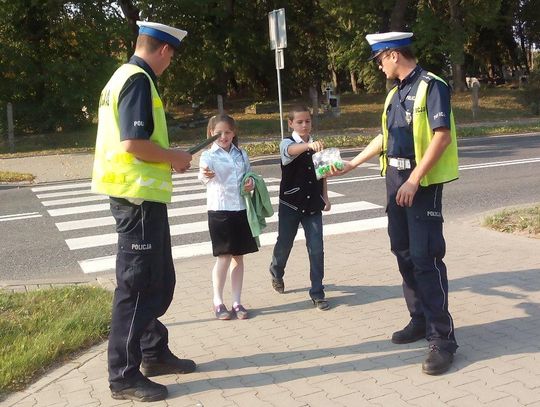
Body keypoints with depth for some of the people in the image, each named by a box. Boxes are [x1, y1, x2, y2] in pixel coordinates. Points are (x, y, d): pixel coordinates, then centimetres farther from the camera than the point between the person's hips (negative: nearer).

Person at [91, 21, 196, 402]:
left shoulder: (124, 76, 16)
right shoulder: (138, 80, -15)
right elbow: (134, 143, -25)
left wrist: (167, 157, 15)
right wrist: (173, 157, -10)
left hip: (138, 193, 10)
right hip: (139, 195, -10)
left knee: (158, 280, 19)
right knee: (138, 285, -2)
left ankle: (154, 353, 31)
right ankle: (124, 375, 8)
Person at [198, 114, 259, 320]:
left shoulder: (242, 155, 9)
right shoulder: (209, 155, -5)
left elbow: (249, 176, 20)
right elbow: (204, 173, -25)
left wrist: (251, 183, -3)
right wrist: (204, 175, -49)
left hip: (241, 209, 4)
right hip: (219, 210, -4)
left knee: (238, 257, 8)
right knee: (224, 257, -4)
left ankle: (237, 301, 18)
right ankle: (218, 302, 11)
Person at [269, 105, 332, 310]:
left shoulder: (316, 145, 3)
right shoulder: (287, 144, -11)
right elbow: (292, 150, -37)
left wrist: (325, 196, 8)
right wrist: (309, 145, -57)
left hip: (313, 205, 3)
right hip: (290, 204, -3)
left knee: (317, 249, -2)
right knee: (284, 244, 13)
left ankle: (317, 292, 8)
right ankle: (276, 273, 44)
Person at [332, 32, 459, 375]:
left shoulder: (431, 86, -11)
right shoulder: (396, 93, 15)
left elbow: (442, 136, -19)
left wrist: (414, 180, -21)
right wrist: (353, 163, 27)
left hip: (422, 183, -8)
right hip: (396, 180, 8)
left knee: (426, 257, -9)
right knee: (404, 253, 11)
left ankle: (443, 339, -3)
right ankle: (420, 321, 25)